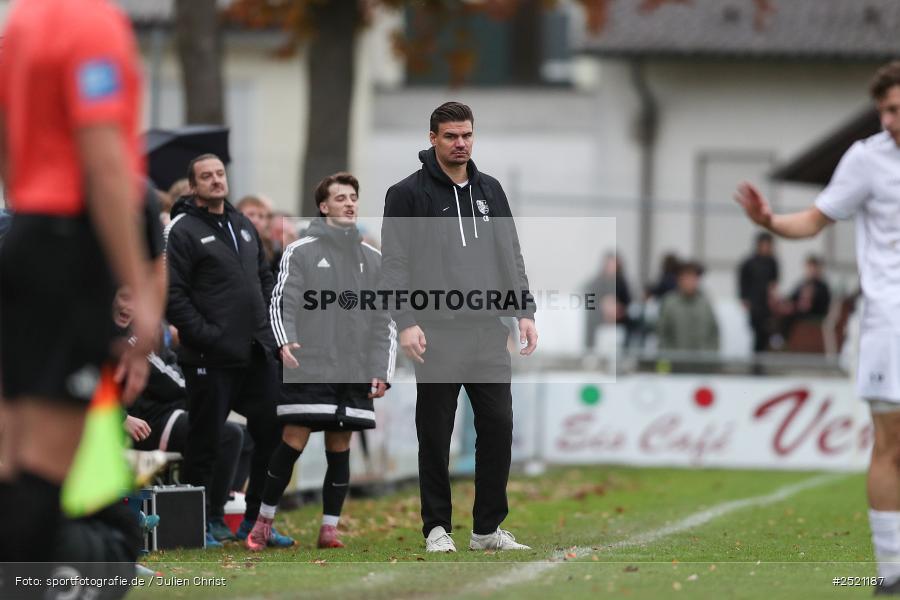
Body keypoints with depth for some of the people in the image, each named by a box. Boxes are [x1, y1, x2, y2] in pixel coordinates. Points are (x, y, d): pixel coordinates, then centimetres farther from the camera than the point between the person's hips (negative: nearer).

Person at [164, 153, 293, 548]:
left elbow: (265, 276, 25)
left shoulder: (243, 226, 17)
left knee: (272, 435, 6)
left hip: (257, 354, 7)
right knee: (206, 441, 0)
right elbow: (173, 294, -13)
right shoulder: (183, 231, -7)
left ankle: (256, 520, 15)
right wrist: (205, 336, -18)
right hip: (211, 360, -7)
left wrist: (266, 324, 11)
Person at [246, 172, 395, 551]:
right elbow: (281, 302, -4)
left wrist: (382, 372, 5)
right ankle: (264, 521, 5)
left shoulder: (373, 259, 13)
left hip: (356, 375, 4)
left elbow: (385, 321, 14)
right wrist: (285, 341, -22)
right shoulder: (300, 252, 3)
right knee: (292, 444, -7)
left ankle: (329, 528, 9)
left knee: (339, 449, 3)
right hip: (308, 370, -3)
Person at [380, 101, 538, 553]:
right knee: (435, 435, 2)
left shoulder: (490, 191, 14)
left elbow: (511, 256, 16)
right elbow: (395, 263, -7)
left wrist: (525, 311, 5)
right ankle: (438, 527, 11)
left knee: (498, 426, 1)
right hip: (437, 333, -4)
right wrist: (405, 321, -17)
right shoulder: (408, 193, -2)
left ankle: (488, 528, 10)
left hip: (489, 331, 4)